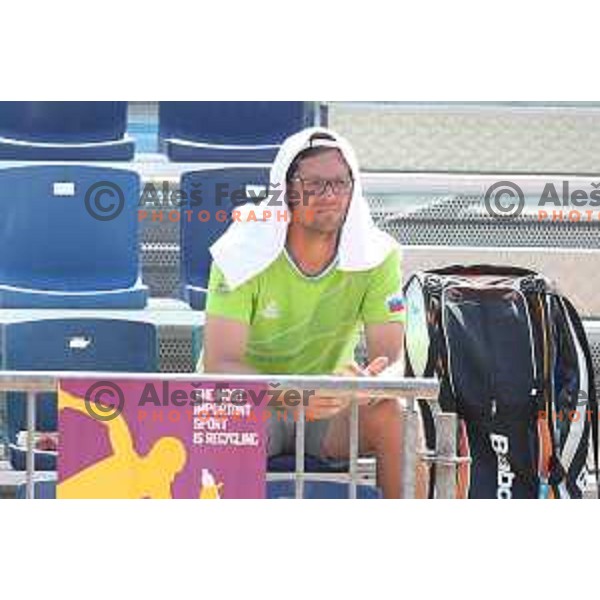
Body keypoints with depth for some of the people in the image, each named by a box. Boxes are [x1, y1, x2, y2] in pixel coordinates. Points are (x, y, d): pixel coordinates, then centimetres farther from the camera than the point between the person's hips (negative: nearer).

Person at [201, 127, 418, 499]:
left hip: (329, 403, 2)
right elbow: (219, 365, -25)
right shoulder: (245, 252, -17)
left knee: (393, 414, -27)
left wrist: (374, 381, -40)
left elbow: (391, 358, -14)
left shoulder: (377, 254, -10)